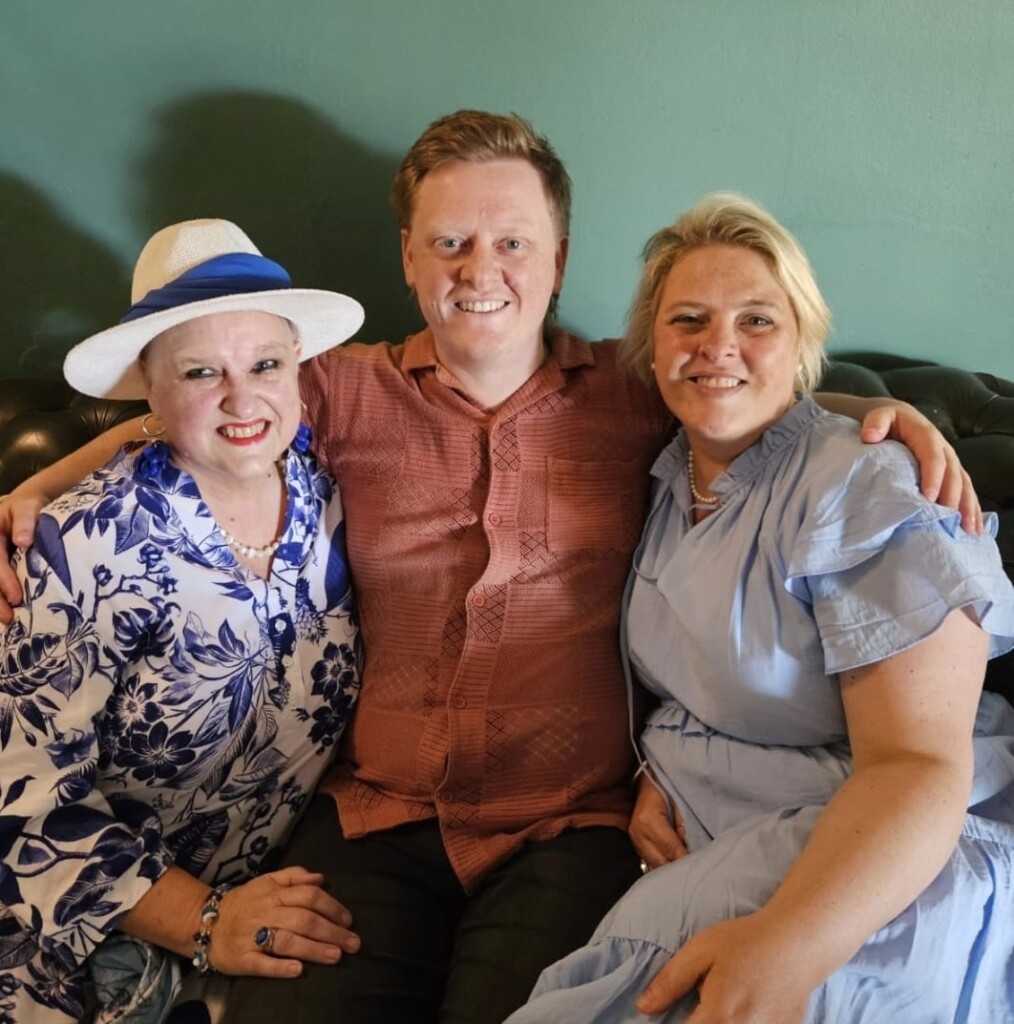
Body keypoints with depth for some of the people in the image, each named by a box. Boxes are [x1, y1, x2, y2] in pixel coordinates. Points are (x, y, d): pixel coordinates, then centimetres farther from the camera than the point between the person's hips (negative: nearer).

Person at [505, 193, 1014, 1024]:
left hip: (872, 871, -6)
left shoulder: (870, 494, -13)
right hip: (697, 853, 6)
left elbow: (918, 766, -20)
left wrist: (786, 944, -37)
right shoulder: (667, 482, 7)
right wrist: (655, 776, -1)